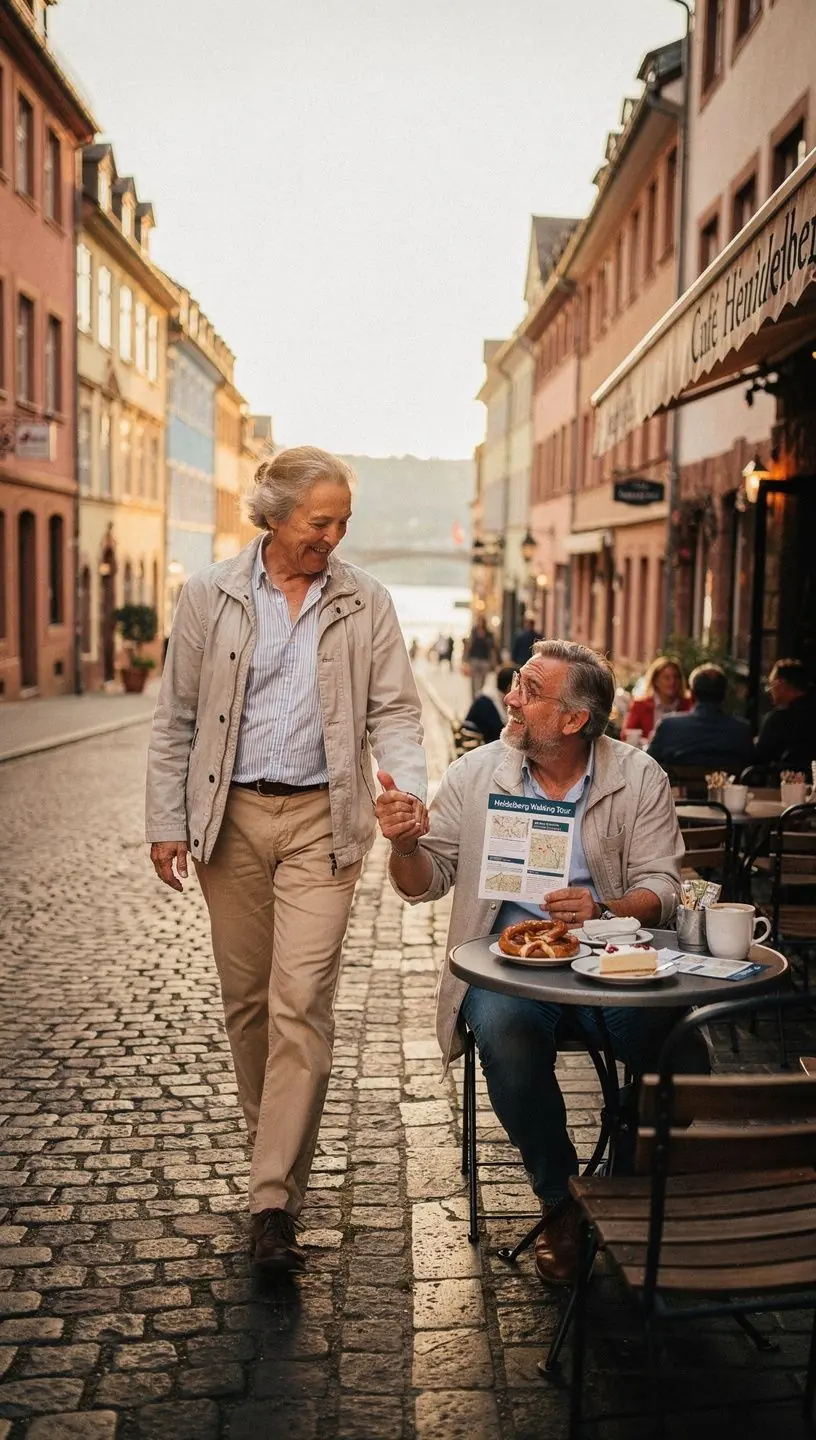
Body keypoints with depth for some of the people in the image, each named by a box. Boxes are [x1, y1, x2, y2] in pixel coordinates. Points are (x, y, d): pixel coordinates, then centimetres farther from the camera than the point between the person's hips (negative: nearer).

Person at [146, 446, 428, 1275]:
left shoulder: (366, 603, 4)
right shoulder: (209, 597, 3)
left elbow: (392, 710, 3)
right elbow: (175, 719, 6)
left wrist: (409, 785, -15)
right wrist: (166, 822, 1)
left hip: (321, 818, -1)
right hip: (229, 817, 2)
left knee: (301, 1002, -9)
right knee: (246, 998, 10)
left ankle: (275, 1199, -6)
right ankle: (275, 1147, 30)